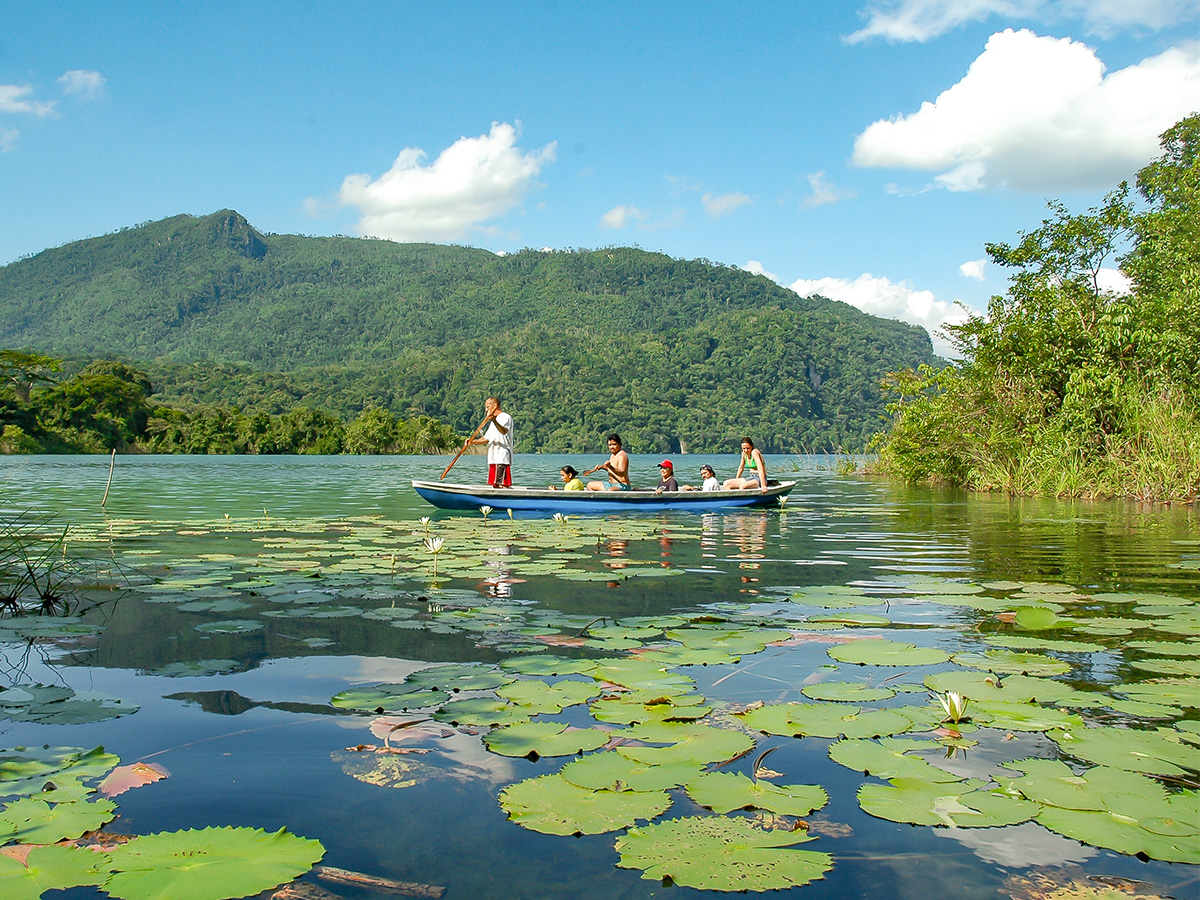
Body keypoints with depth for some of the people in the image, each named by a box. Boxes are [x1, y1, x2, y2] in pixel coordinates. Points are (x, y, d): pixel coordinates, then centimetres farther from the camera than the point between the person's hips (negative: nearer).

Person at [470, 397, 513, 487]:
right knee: (495, 486, 9)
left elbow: (504, 431, -28)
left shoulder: (506, 417, -6)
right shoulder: (492, 422, 25)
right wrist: (472, 442, 7)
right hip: (493, 459, 10)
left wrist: (494, 421, -45)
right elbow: (486, 439, 25)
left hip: (502, 459, -10)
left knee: (502, 485, -16)